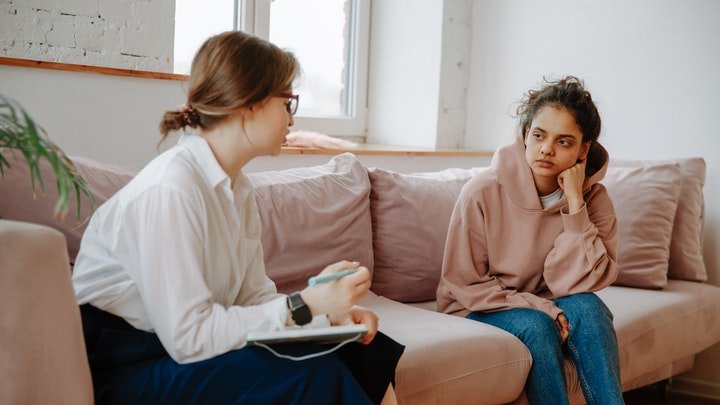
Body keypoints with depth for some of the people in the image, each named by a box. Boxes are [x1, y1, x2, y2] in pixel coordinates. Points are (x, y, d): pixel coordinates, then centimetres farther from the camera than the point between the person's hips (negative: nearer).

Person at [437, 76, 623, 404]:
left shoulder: (593, 199, -10)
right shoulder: (482, 192, -18)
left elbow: (577, 285, -19)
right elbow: (463, 285, -12)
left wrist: (574, 203, -26)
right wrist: (541, 307, -22)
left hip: (548, 307, 3)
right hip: (480, 311, -2)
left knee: (586, 307, -27)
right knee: (535, 326, -31)